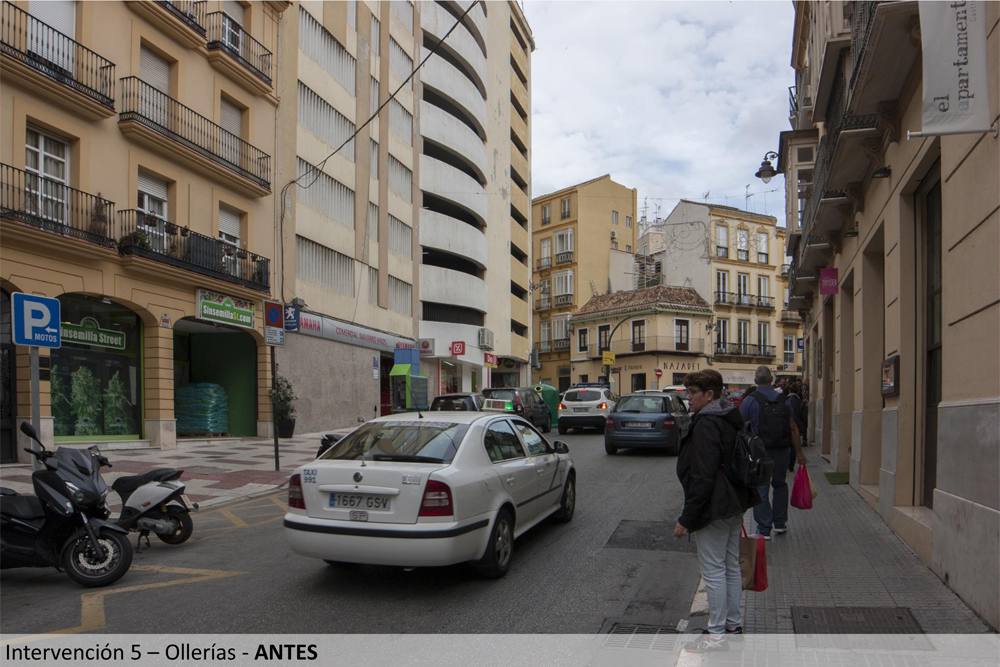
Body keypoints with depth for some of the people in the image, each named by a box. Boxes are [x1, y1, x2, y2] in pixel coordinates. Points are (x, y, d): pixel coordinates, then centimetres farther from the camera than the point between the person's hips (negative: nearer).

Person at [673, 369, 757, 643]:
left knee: (713, 570, 1)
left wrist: (686, 519, -21)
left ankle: (717, 631, 11)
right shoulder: (731, 419, 9)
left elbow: (702, 477, -25)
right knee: (731, 566, 19)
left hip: (713, 509, -10)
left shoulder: (706, 424, -21)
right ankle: (734, 623, 31)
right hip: (734, 506, 10)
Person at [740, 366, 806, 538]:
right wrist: (799, 453, 9)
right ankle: (780, 523, 28)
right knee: (780, 485, 23)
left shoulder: (750, 400, -7)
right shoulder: (783, 400, 4)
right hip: (782, 451, 4)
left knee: (760, 489, 2)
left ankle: (764, 530, 3)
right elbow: (793, 428, 4)